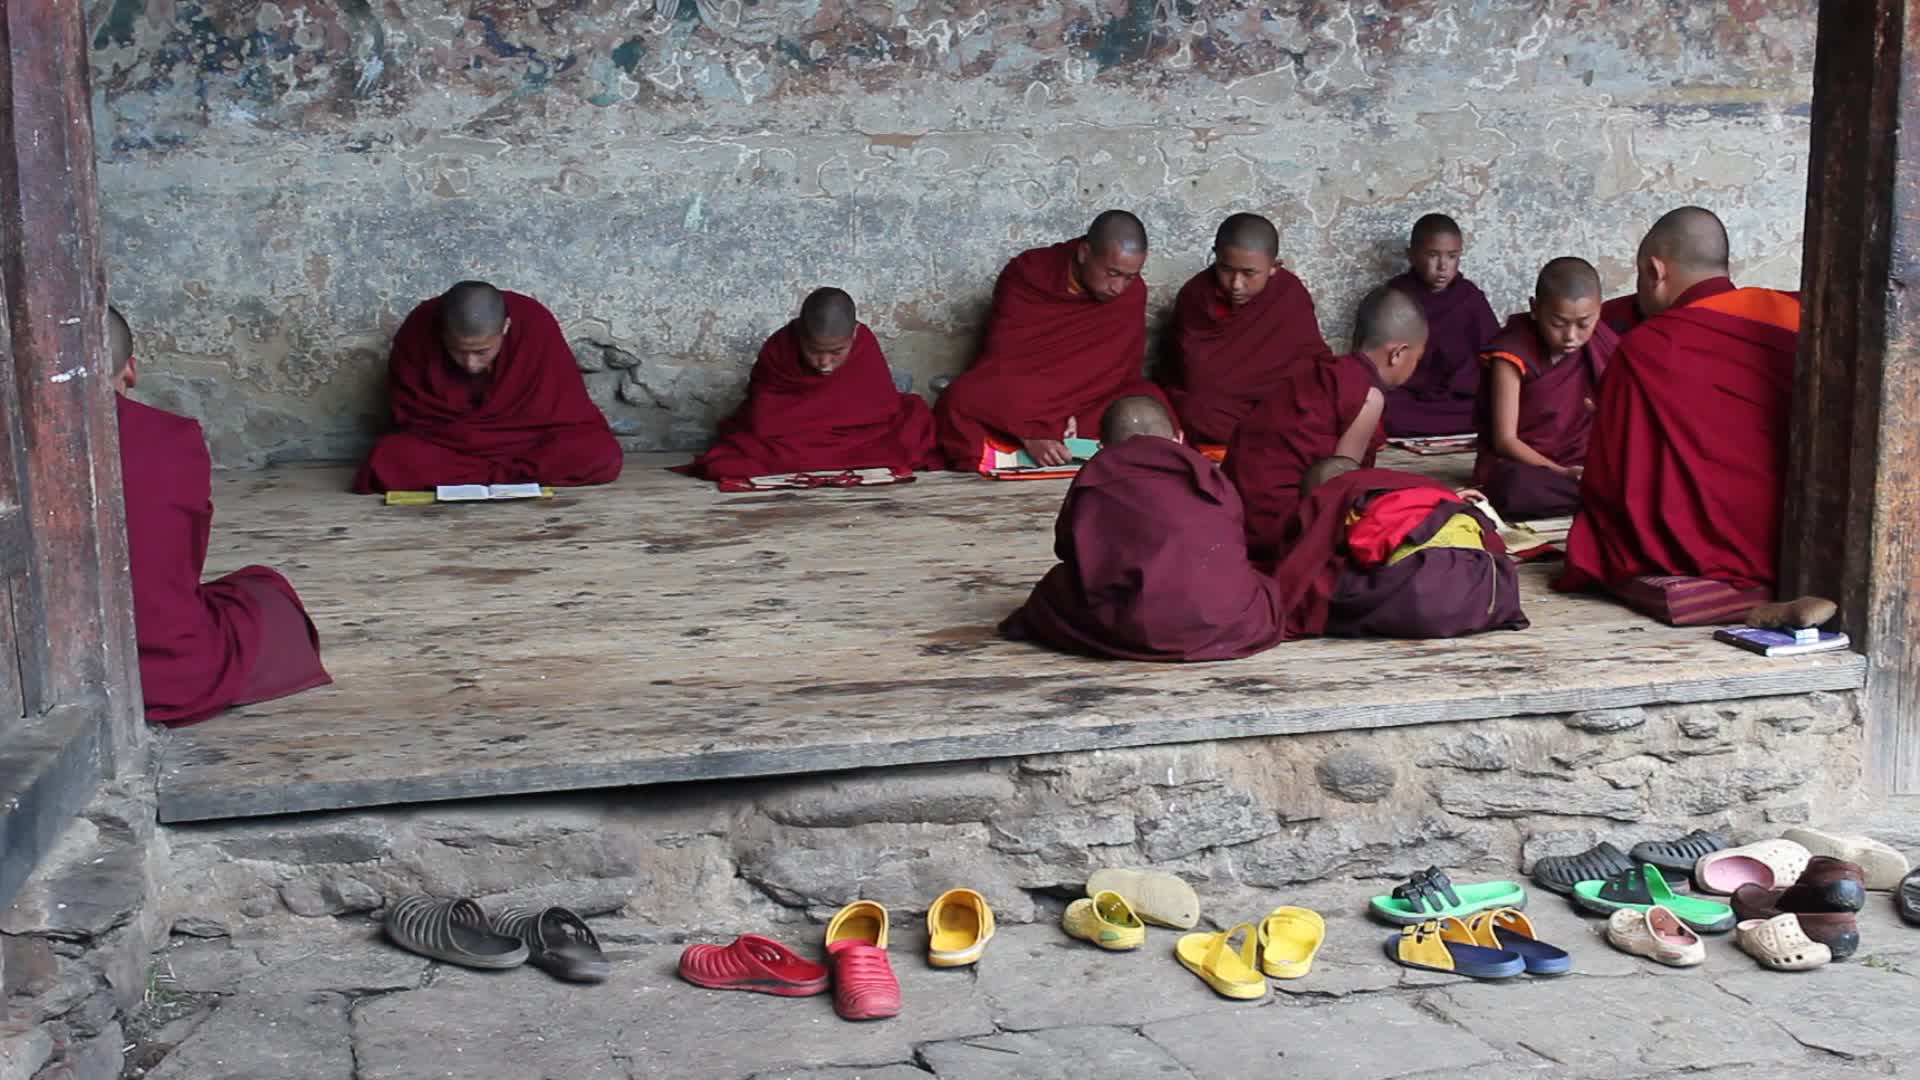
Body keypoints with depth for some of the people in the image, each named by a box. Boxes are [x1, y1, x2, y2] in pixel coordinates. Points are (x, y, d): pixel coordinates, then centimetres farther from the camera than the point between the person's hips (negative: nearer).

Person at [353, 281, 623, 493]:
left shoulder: (536, 327, -22)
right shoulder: (417, 333, -20)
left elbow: (564, 416, -14)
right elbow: (412, 418, -9)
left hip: (530, 445, 0)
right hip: (445, 445, 1)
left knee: (602, 454, -28)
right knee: (387, 462, -30)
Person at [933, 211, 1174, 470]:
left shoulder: (1132, 292, -8)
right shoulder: (1026, 274, -15)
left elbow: (1120, 369, -7)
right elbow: (1002, 358, -20)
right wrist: (1031, 434, -34)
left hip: (1084, 404, 3)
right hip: (1015, 398, -2)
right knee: (961, 400, -35)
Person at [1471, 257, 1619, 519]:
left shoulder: (1604, 347, 0)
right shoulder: (1514, 353, -13)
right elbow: (1505, 440, -14)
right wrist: (1562, 474, -26)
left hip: (1581, 466, 3)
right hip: (1521, 467, -3)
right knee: (1518, 487, -40)